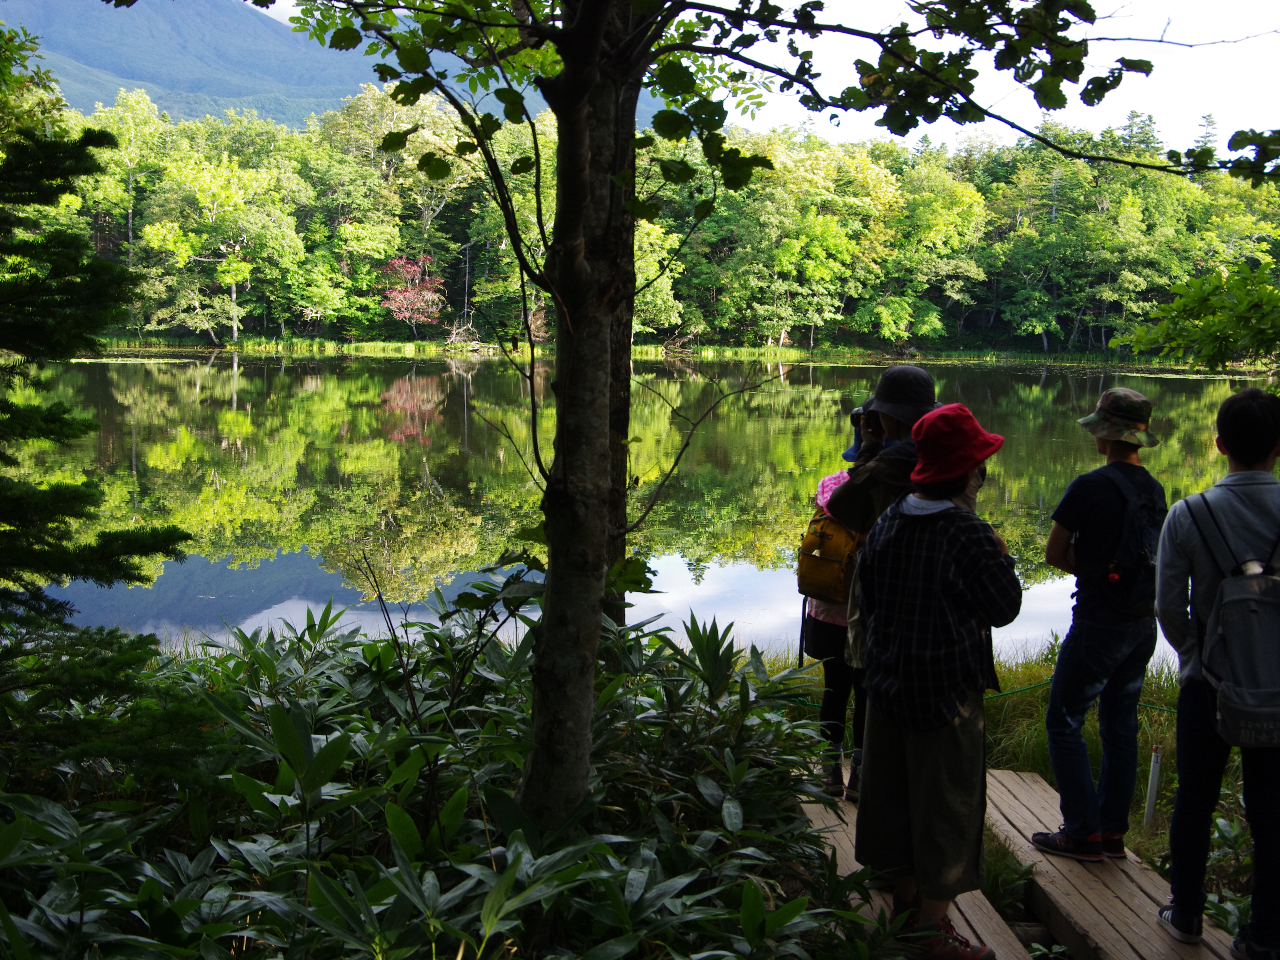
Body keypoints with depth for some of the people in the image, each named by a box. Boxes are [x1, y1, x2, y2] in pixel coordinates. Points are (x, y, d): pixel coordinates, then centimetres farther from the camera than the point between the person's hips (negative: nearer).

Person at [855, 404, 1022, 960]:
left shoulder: (887, 523, 0)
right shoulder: (970, 537, -21)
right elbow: (1005, 608, -11)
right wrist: (1000, 559, 4)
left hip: (888, 683, 7)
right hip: (947, 694, -7)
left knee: (894, 792, 19)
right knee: (945, 804, 5)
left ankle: (905, 894, 37)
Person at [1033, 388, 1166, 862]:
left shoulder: (1090, 486, -17)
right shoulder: (1155, 489, 5)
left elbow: (1054, 554, -9)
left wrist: (1088, 568, 5)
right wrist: (1106, 568, 6)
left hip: (1099, 624, -7)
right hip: (1144, 623, 7)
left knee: (1064, 721, 4)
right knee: (1120, 724, 14)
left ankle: (1083, 833, 4)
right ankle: (1113, 831, 21)